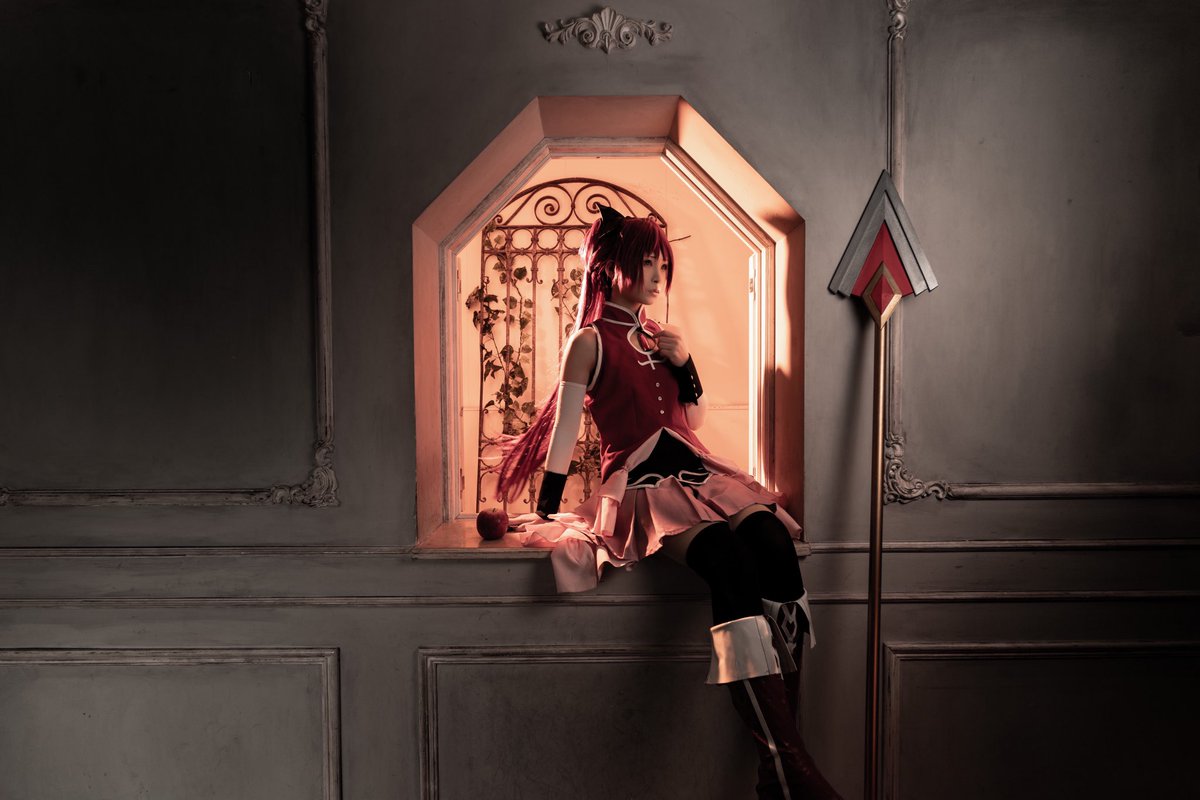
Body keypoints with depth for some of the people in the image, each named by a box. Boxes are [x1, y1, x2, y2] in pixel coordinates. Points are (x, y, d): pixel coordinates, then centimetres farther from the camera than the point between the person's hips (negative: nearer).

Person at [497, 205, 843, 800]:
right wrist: (545, 509, 1)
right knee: (729, 560, -35)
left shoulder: (660, 337, 22)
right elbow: (564, 428, 2)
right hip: (640, 483, -6)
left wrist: (684, 365, 8)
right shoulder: (590, 341, 4)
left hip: (695, 473, 6)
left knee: (772, 540, -27)